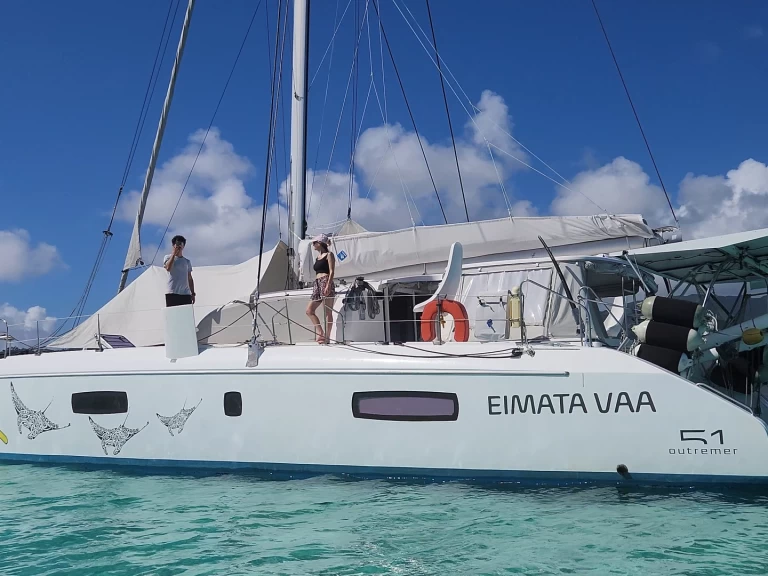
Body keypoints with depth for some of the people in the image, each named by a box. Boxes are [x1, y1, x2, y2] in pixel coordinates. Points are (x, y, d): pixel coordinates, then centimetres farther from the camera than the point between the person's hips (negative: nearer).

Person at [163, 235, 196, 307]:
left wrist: (193, 293, 11)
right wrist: (174, 254, -8)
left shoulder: (187, 262, 20)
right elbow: (168, 268, -14)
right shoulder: (168, 257, 9)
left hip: (186, 293, 4)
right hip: (172, 293, -4)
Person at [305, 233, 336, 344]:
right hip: (317, 284, 9)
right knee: (309, 311, -1)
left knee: (328, 312, -7)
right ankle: (320, 333, 0)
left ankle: (326, 337, -8)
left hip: (325, 282, -9)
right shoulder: (317, 257, 22)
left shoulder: (329, 254, 0)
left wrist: (328, 285, -20)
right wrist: (315, 285, 18)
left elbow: (331, 271, -9)